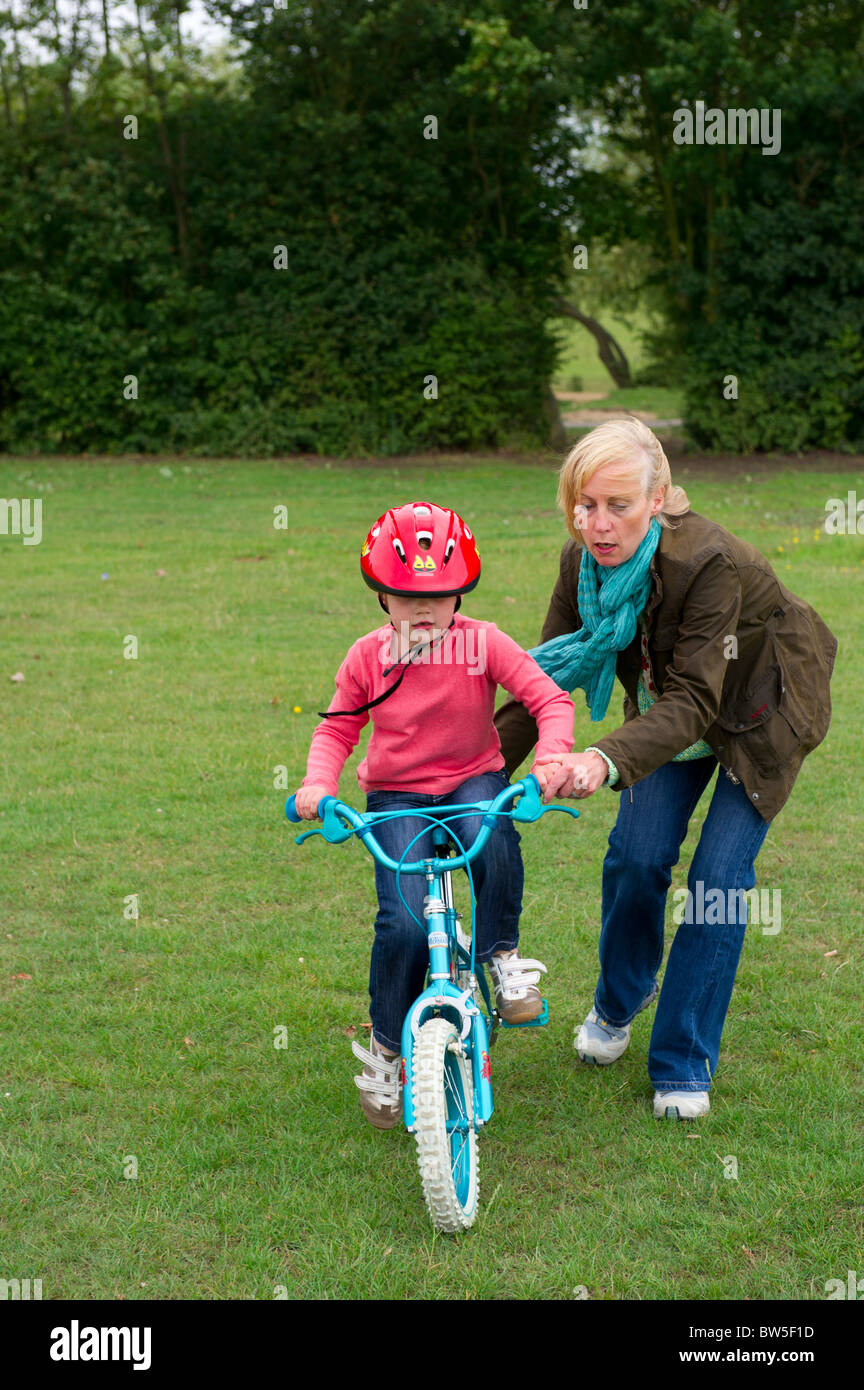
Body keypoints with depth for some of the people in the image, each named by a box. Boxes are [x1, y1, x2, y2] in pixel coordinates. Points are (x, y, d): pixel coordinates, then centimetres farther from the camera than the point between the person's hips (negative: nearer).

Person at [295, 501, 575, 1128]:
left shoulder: (483, 643, -9)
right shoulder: (367, 657, -4)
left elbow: (550, 699, -10)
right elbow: (337, 728, 6)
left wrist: (554, 753, -29)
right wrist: (318, 783, -13)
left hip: (474, 779, 0)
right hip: (397, 796, 0)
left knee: (492, 835, -38)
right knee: (404, 923, -18)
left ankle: (503, 954, -9)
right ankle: (387, 1048, 7)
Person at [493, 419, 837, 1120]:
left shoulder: (709, 562, -38)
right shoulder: (584, 562, -19)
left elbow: (692, 700, -42)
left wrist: (606, 761, -59)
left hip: (761, 710, -4)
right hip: (669, 706, 5)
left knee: (719, 874, -10)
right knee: (636, 854, -6)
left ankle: (683, 1065, 5)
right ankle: (621, 999, 24)